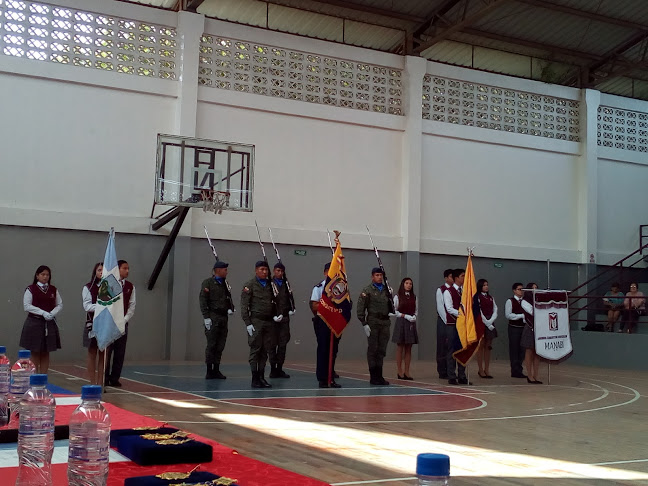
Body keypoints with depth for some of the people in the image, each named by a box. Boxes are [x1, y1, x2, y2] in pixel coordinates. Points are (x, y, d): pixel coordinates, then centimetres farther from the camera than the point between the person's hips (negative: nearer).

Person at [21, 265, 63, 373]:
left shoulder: (53, 290, 9)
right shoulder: (31, 289, -2)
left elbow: (60, 304, 10)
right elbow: (27, 306, -10)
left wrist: (52, 313, -9)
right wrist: (43, 313, -17)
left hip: (49, 323, 4)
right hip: (34, 323, -3)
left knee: (46, 353, 5)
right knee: (35, 353, 0)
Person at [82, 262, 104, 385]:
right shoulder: (88, 288, 1)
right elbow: (87, 306, -7)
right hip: (93, 323, -2)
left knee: (103, 355, 4)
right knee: (92, 354, 3)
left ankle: (100, 383, 9)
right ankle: (92, 383, 8)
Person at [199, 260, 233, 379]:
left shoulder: (225, 284, 18)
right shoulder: (207, 283, -3)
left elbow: (229, 299, 24)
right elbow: (202, 300, -9)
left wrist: (230, 309, 4)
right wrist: (206, 317, -15)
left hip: (223, 318, 7)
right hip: (213, 317, -7)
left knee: (220, 346, 7)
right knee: (211, 345, -6)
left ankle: (216, 370, 13)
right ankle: (209, 371, -2)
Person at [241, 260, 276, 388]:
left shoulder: (270, 285, 15)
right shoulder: (250, 285, -1)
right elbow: (244, 305, -6)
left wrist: (275, 315, 9)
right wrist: (248, 323, -11)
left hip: (268, 322, 5)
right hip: (256, 321, -5)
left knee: (265, 351, 7)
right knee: (255, 351, -3)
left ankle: (262, 378, 13)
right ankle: (255, 379, 1)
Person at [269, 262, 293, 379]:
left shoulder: (285, 284, 14)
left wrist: (290, 309, 1)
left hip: (285, 318, 5)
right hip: (273, 319, -5)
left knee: (283, 344, 6)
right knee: (273, 344, 1)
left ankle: (279, 369, 14)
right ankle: (273, 369, 6)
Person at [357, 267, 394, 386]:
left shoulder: (387, 289, 13)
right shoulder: (367, 290, -2)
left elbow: (391, 304, 25)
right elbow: (360, 308, -6)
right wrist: (364, 324, -12)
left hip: (385, 322, 5)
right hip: (373, 322, -5)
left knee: (382, 350, 7)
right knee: (372, 349, -2)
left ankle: (379, 376, 14)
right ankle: (373, 377, 3)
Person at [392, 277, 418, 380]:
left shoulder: (414, 297, 11)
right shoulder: (397, 297, -1)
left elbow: (416, 311, 14)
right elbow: (394, 311, -5)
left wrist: (414, 317, -7)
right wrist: (405, 316, -14)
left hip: (411, 324, 4)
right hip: (401, 323, -4)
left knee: (408, 348, 5)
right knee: (400, 348, -1)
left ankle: (407, 372, 8)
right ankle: (400, 371, 3)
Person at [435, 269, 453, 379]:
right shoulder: (440, 290, -1)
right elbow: (440, 307, -5)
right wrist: (447, 321, -10)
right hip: (444, 321, -4)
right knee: (442, 347, -2)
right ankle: (442, 372, 2)